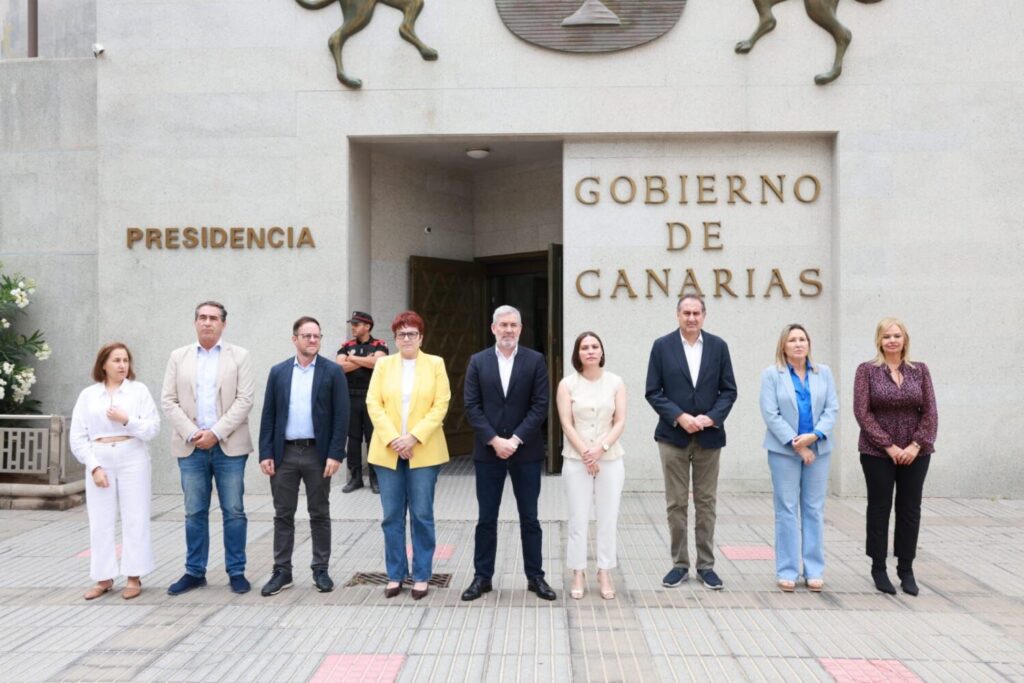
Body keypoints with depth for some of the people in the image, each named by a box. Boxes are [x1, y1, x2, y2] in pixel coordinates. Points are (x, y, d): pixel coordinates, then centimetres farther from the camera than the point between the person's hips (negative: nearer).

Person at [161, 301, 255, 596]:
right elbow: (168, 401, 4)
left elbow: (244, 400, -4)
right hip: (191, 447, 2)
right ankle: (195, 572, 17)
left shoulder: (239, 356, 3)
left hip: (229, 446, -2)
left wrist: (215, 433, -12)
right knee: (195, 513, 7)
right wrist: (192, 434, -8)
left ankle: (236, 572, 12)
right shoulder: (178, 356, 9)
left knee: (233, 512, 2)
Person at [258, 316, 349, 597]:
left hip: (318, 453, -2)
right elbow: (268, 415, 5)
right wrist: (266, 453, -2)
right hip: (284, 453, 2)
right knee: (283, 515, 7)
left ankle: (320, 570, 18)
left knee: (319, 514, 8)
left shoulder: (332, 371, -2)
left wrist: (335, 454, -12)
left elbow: (341, 416, -5)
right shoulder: (278, 372, 6)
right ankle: (282, 571, 17)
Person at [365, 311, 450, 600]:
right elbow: (373, 403, 1)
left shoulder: (435, 364, 4)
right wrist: (392, 439, -11)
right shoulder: (383, 364, 8)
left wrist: (414, 437, -13)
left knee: (422, 516, 2)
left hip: (424, 451, -1)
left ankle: (421, 576, 12)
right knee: (392, 516, 5)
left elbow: (441, 405, -3)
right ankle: (395, 575, 16)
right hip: (388, 451, 2)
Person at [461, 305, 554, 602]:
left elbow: (540, 406, -5)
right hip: (488, 451, 1)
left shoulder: (535, 361, 1)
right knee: (486, 518, 8)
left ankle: (535, 576, 19)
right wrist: (494, 440, -12)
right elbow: (472, 406, -1)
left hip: (526, 451, -1)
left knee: (529, 518, 8)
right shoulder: (478, 361, 4)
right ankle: (482, 577, 18)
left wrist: (516, 439, -13)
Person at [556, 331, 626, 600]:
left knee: (608, 518, 4)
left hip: (610, 459, 1)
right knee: (578, 519, 2)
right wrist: (586, 454, -12)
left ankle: (605, 573, 15)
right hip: (577, 460, -1)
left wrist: (601, 447, -14)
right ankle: (578, 574, 13)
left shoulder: (615, 383, 3)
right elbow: (567, 424, -4)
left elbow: (620, 422, -1)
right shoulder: (567, 384, 0)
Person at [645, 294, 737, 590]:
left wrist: (710, 417, -11)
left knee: (706, 502, 7)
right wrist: (679, 417, -14)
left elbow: (729, 390, 4)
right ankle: (680, 564, 15)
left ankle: (706, 564, 17)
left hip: (709, 436, 1)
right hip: (673, 435, -1)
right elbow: (652, 392, -3)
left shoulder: (718, 346, 4)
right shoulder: (662, 346, -1)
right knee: (676, 503, 4)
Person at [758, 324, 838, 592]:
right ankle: (787, 571, 6)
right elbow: (770, 414, -7)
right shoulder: (771, 374, 0)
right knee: (787, 510, 0)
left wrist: (814, 436, -13)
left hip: (818, 449, 3)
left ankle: (814, 570, 12)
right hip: (784, 450, -3)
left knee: (814, 509, 6)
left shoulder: (824, 373, 10)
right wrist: (796, 444, -13)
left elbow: (832, 409, 3)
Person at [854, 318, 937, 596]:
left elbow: (930, 412, 3)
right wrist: (889, 446, -13)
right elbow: (862, 413, -8)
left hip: (915, 453, 2)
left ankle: (906, 569, 18)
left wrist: (916, 445, -10)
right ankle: (878, 568, 16)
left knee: (910, 509, 7)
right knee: (880, 508, 5)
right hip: (877, 453, -2)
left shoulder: (920, 370, 6)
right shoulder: (867, 370, -2)